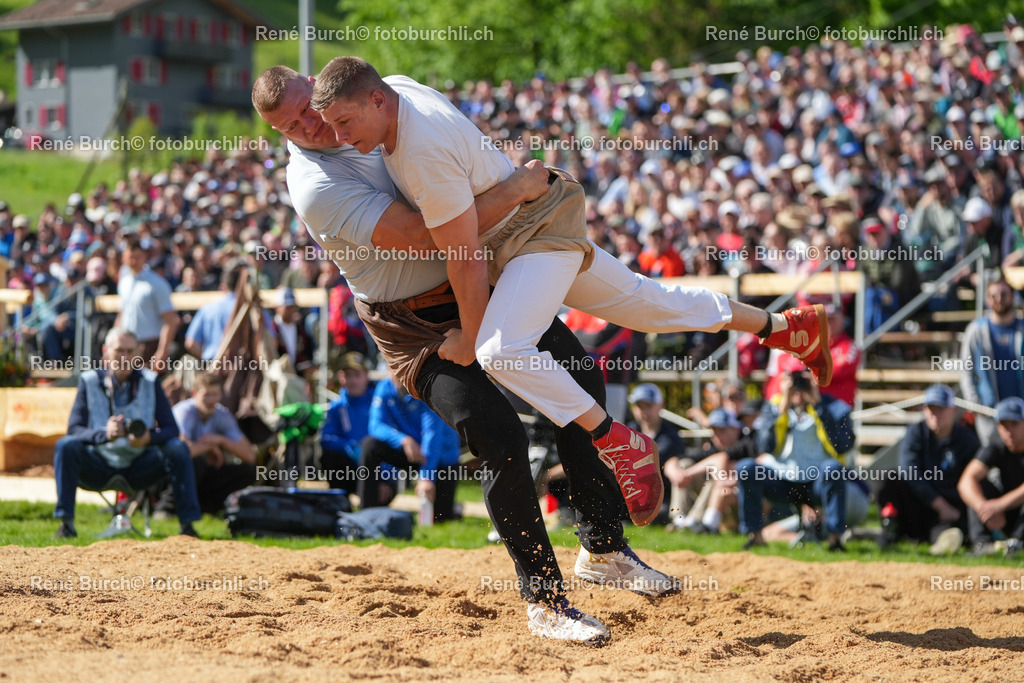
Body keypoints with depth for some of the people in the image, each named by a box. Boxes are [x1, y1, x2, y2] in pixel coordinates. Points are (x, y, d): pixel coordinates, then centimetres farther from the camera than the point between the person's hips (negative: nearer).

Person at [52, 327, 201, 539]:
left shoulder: (149, 382, 1)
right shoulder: (89, 381, -2)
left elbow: (171, 429, -6)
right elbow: (74, 429, -13)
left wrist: (150, 438, -30)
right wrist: (104, 434, -34)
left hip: (139, 469, 1)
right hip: (98, 469, -1)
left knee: (178, 448, -23)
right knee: (66, 446, -28)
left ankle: (187, 523, -19)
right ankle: (66, 523, -23)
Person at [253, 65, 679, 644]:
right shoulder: (315, 187, -23)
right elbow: (423, 235, -31)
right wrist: (515, 190, -28)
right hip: (416, 324, -8)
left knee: (582, 379, 7)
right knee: (504, 440, -19)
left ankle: (603, 548, 19)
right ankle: (544, 598, -5)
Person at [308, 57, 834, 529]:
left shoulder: (425, 149, -33)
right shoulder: (391, 88, -6)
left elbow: (465, 256, -25)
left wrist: (469, 338, -15)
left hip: (539, 234, -10)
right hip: (530, 227, 10)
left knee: (501, 350, -30)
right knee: (643, 301, 20)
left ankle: (621, 445, -22)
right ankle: (785, 326, 34)